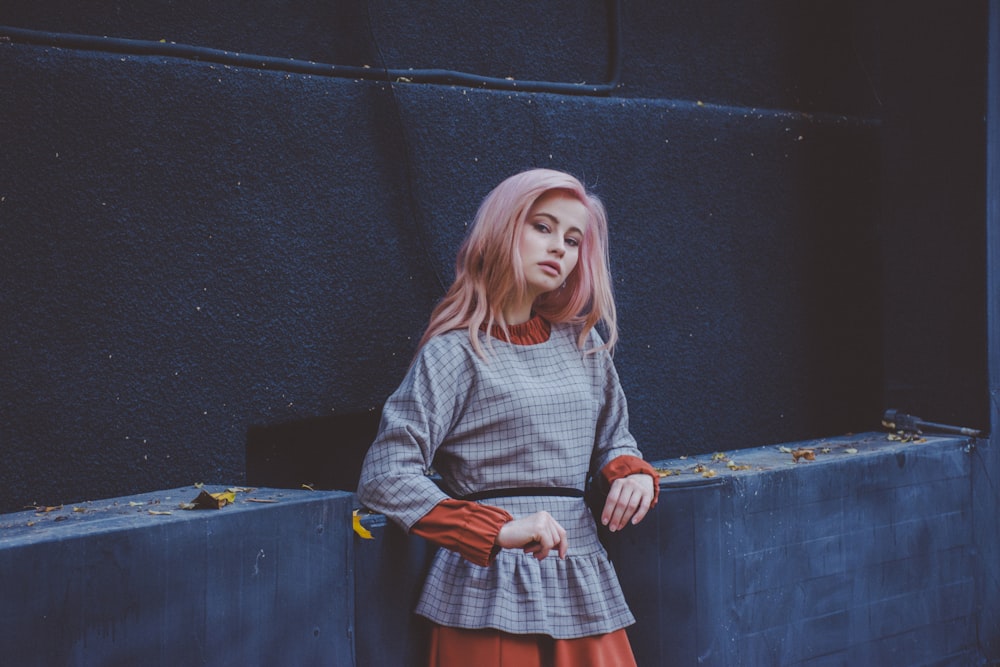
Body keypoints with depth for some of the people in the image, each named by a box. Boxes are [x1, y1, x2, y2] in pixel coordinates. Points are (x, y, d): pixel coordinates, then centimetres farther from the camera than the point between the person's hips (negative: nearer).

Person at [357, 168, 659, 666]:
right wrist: (499, 529, -21)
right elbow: (385, 477, -12)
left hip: (582, 585, 5)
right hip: (492, 591, -5)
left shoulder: (582, 342, 11)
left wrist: (634, 475, -1)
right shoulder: (457, 351, -6)